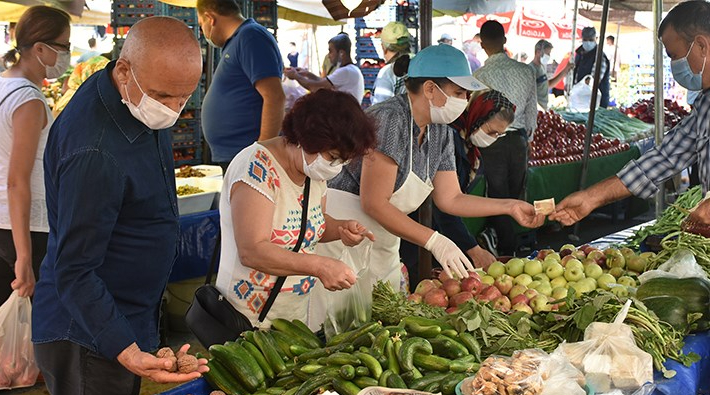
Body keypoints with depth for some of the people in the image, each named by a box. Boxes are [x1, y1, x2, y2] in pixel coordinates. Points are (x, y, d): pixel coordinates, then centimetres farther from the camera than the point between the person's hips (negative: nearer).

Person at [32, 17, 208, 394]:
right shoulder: (94, 154, -32)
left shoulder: (142, 101, -2)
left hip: (134, 317, 9)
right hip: (88, 338, -9)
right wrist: (125, 351, -35)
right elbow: (73, 273, -27)